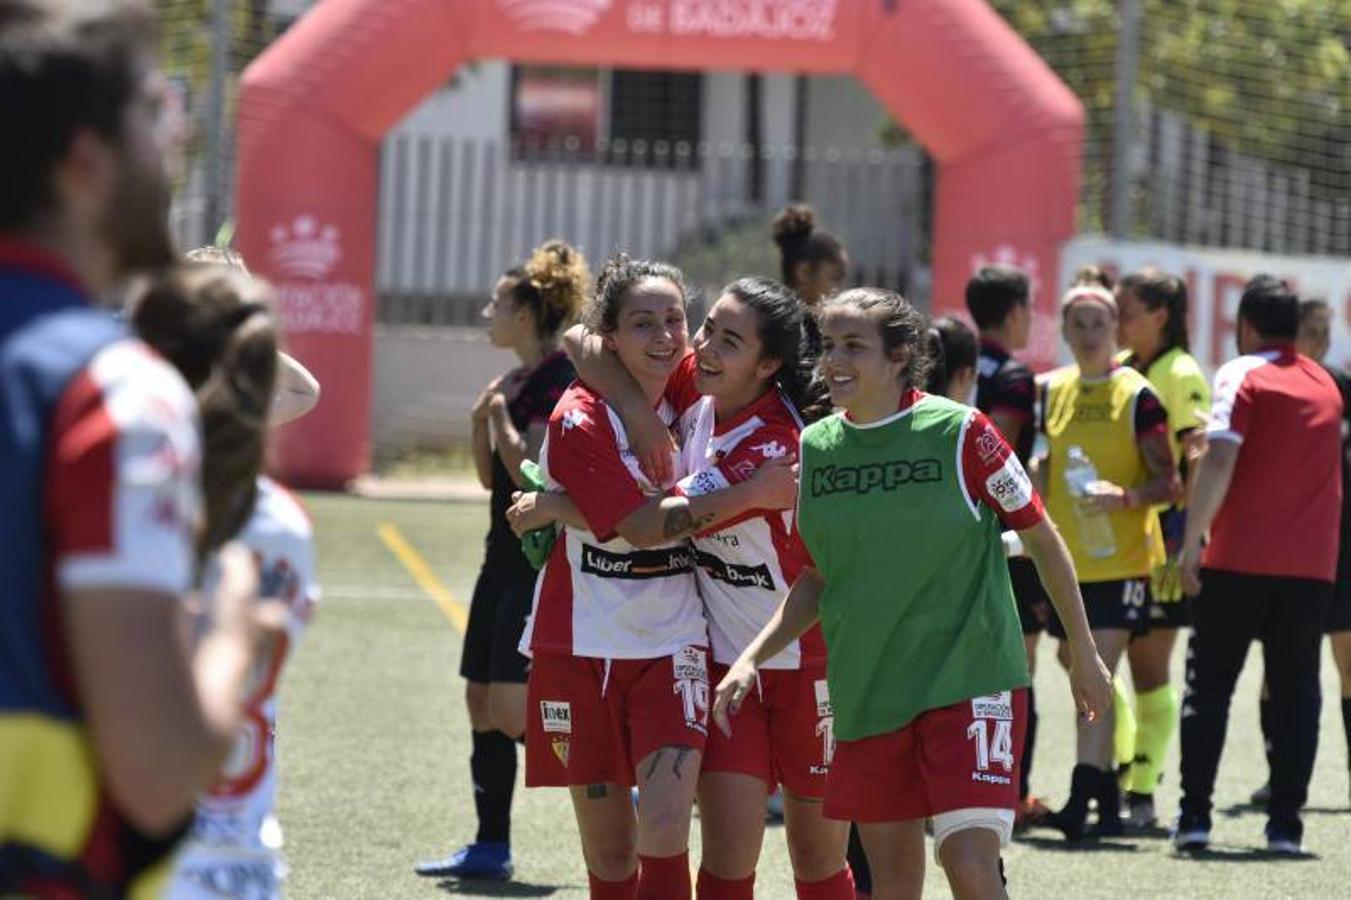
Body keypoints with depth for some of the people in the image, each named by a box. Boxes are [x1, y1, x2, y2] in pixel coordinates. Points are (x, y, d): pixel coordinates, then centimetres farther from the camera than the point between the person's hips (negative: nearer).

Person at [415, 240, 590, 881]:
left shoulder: (560, 381, -15)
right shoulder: (518, 381, 14)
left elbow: (531, 472, -22)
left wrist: (501, 415, -13)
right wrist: (481, 417, 3)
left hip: (542, 563, -10)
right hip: (507, 558, 10)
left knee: (513, 712, -14)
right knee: (482, 702, 9)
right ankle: (491, 848, 13)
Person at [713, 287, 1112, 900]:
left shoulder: (957, 432, -9)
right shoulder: (816, 448, 4)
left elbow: (1041, 538, 1)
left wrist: (1082, 653, 6)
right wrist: (751, 659, 3)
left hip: (969, 682, -5)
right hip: (867, 689, 5)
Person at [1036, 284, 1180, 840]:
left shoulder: (1136, 395, -5)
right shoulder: (1051, 391, 11)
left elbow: (1168, 482, -6)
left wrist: (1127, 495, -23)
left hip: (1121, 559, -5)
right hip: (1066, 560, 5)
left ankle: (1081, 799, -19)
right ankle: (1107, 802, 17)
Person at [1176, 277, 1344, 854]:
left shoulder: (1243, 375, -4)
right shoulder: (1324, 384, 15)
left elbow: (1219, 460, -14)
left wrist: (1192, 540, -14)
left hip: (1240, 560, -4)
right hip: (1313, 564, 4)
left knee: (1208, 686, 4)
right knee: (1295, 693, 6)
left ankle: (1195, 816, -2)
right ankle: (1285, 822, 0)